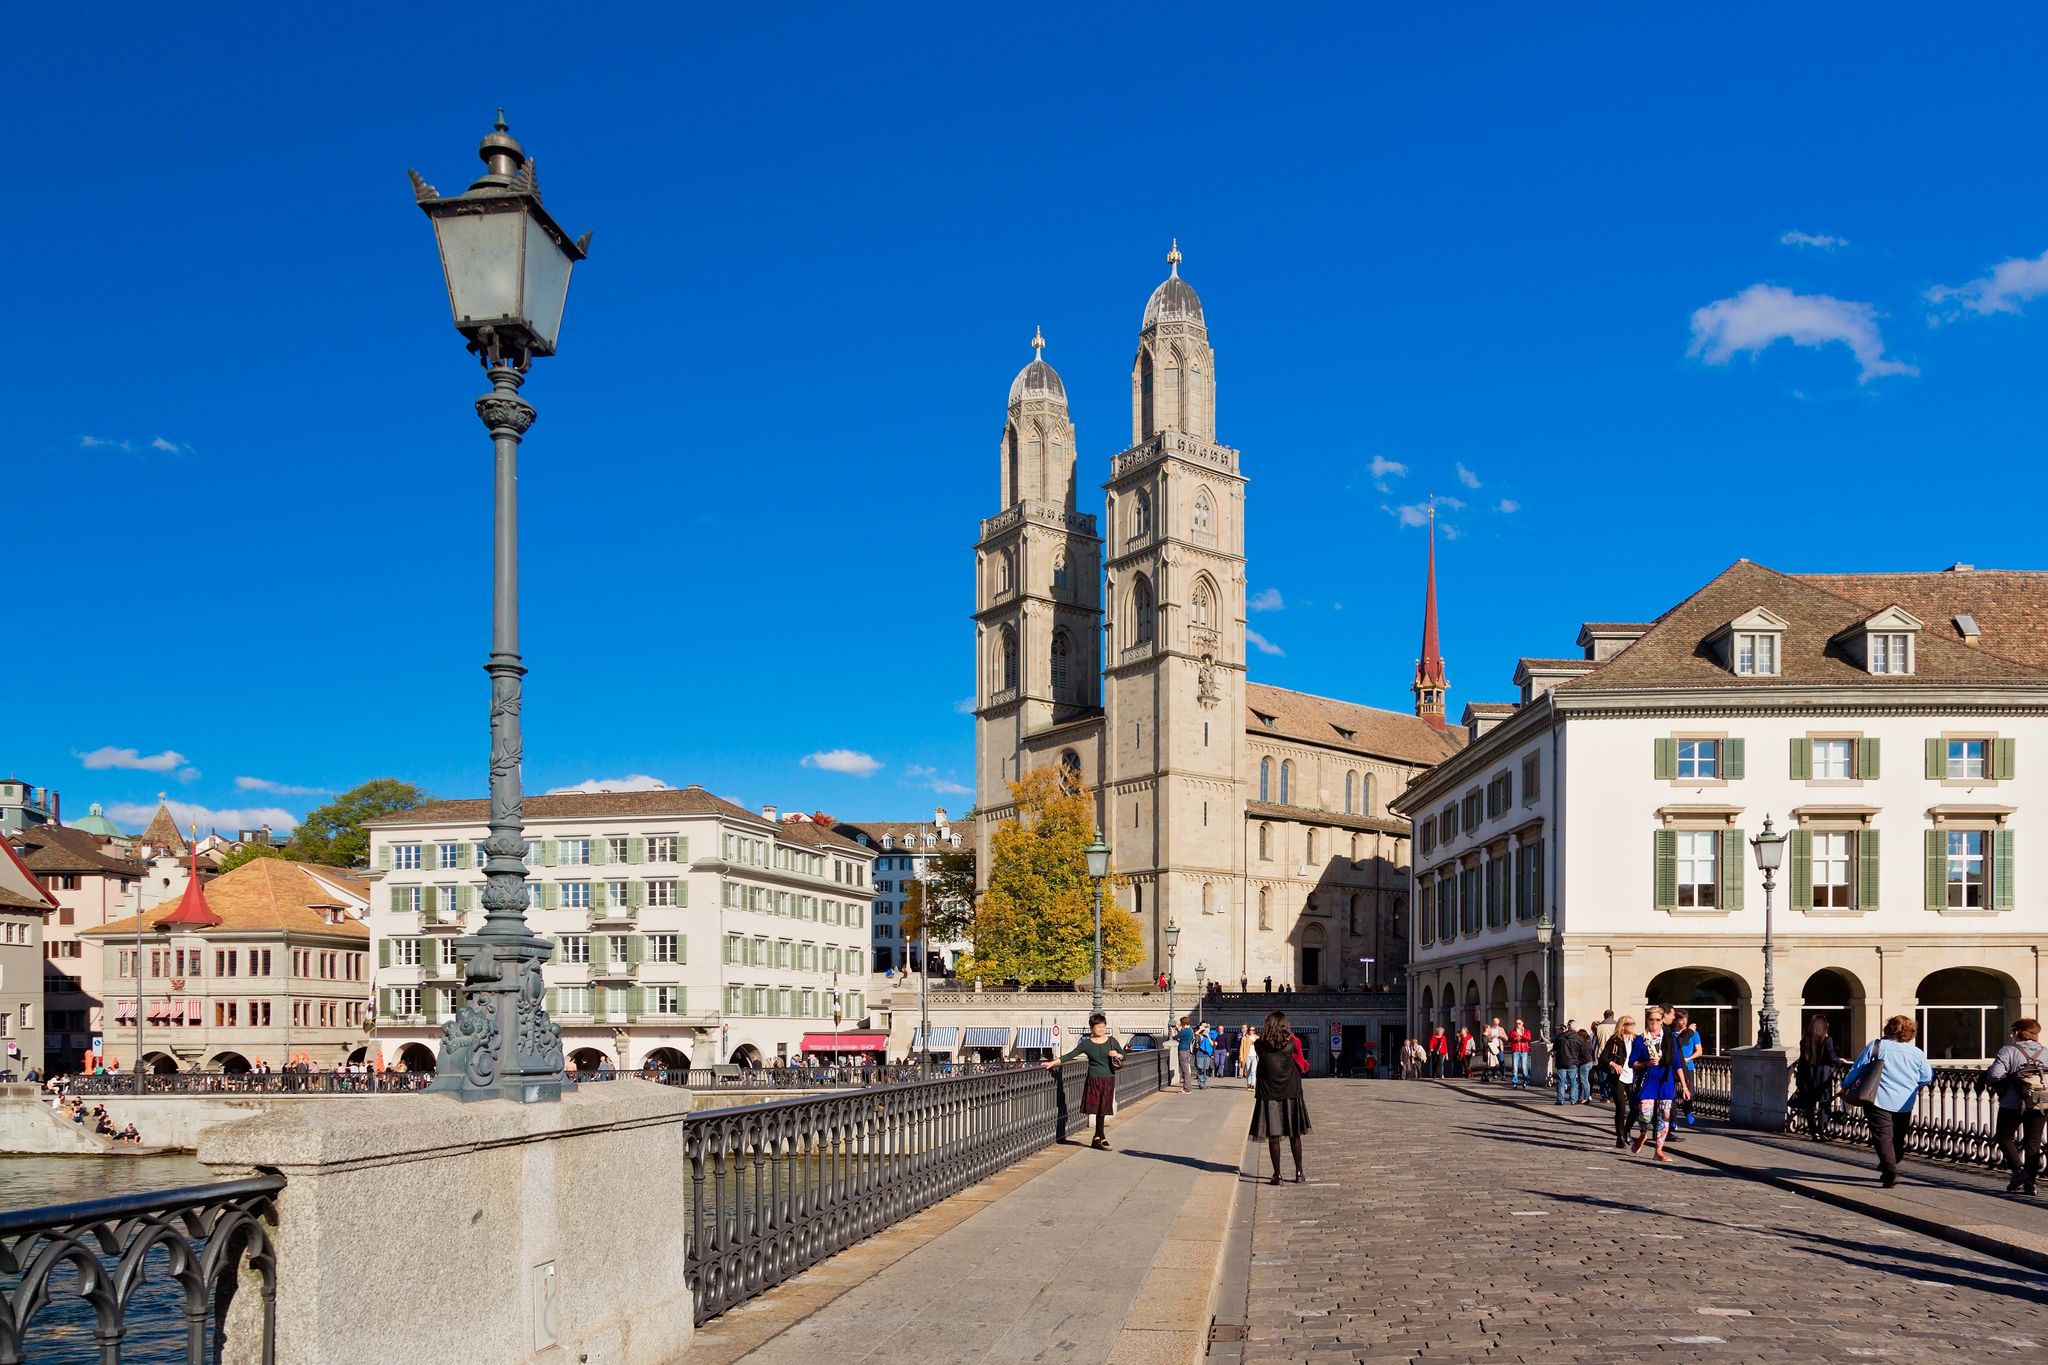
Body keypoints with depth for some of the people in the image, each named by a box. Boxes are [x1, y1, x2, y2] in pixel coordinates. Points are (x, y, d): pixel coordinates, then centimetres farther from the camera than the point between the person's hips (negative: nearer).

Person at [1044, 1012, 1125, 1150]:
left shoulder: (1111, 1041, 7)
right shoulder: (1086, 1044, 0)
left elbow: (1123, 1055, 15)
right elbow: (1069, 1056, -3)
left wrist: (1117, 1055, -8)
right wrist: (1052, 1063, -11)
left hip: (1108, 1079, 2)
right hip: (1094, 1078, -2)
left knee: (1103, 1109, 3)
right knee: (1098, 1109, -7)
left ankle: (1097, 1138, 12)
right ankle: (1101, 1138, 0)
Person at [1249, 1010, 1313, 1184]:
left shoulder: (1260, 1045, -8)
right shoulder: (1293, 1043, -7)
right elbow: (1302, 1065, 5)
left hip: (1269, 1095, -1)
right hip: (1291, 1094, 1)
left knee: (1273, 1136, 3)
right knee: (1294, 1135, 12)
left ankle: (1277, 1175, 3)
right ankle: (1299, 1173, 17)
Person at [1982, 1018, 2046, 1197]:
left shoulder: (2009, 1051, -7)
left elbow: (1995, 1074, -18)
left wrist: (1988, 1081, 3)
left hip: (2012, 1104, -4)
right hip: (2041, 1106, 4)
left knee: (2005, 1138, 13)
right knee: (2033, 1143, 10)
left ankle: (2018, 1170, -6)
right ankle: (2030, 1183, 7)